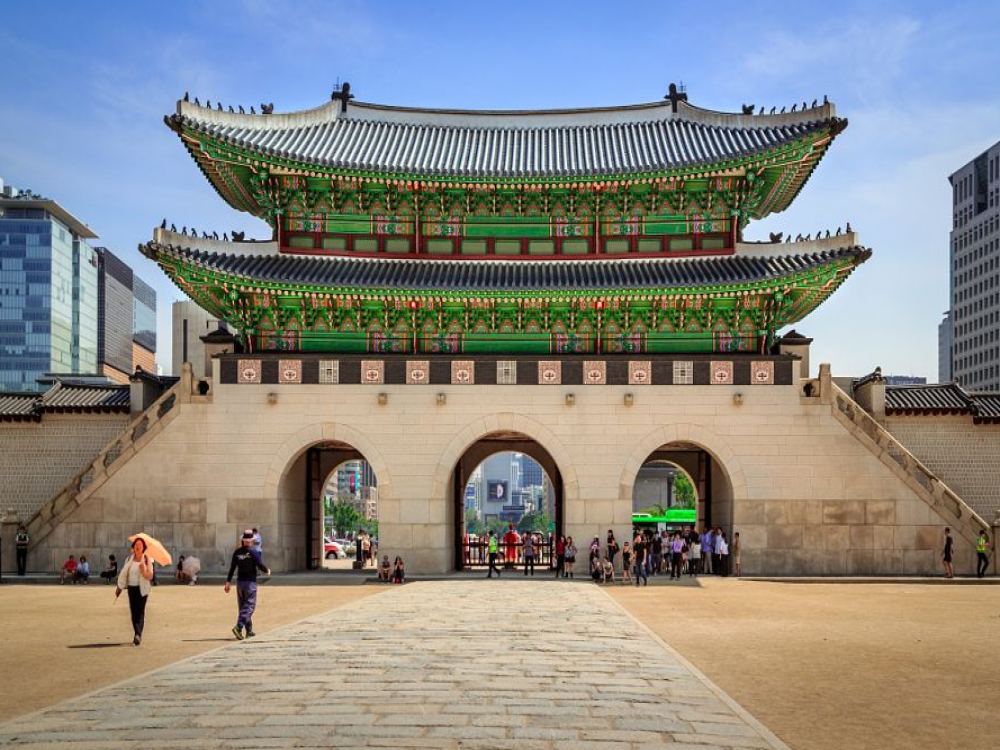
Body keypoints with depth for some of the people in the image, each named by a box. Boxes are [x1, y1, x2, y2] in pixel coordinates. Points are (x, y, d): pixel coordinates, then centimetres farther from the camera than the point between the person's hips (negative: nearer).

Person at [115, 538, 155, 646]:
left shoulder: (147, 560, -3)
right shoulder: (129, 559, 7)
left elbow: (150, 576, -8)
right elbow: (124, 573, 11)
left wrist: (144, 572, -26)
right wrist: (119, 586, 10)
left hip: (142, 589, -4)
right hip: (131, 588, 4)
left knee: (140, 611, -12)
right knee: (133, 611, 5)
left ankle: (138, 635, -20)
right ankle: (137, 635, 16)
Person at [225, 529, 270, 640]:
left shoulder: (237, 552, 3)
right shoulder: (253, 552, -11)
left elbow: (232, 568, 2)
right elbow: (260, 566, -13)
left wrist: (228, 582, 5)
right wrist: (267, 571, 7)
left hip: (240, 582, 5)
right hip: (250, 582, -5)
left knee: (243, 606, 14)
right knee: (249, 606, -4)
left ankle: (249, 631, 21)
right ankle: (238, 627, -21)